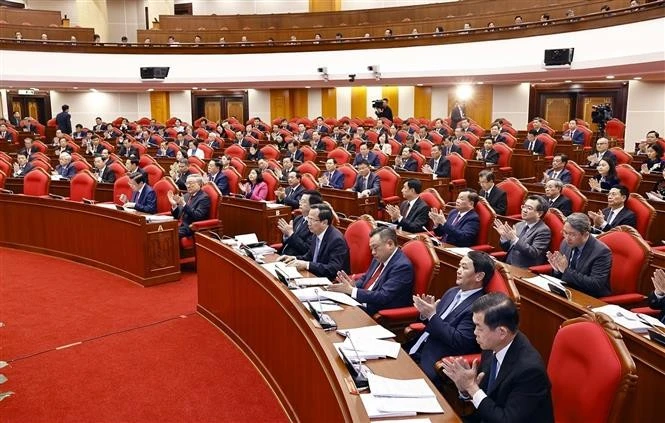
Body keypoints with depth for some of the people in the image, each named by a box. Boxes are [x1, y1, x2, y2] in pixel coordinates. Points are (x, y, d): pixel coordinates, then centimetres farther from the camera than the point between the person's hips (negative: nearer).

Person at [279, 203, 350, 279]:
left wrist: (306, 265, -29)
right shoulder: (317, 234, 3)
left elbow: (334, 269, -27)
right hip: (315, 276, 8)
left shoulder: (337, 240, -21)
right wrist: (294, 258, -1)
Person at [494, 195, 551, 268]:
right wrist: (504, 236, -4)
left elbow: (534, 253, -18)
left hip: (525, 270, -7)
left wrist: (515, 239, -25)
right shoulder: (518, 225, 14)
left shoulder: (544, 231, -7)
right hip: (508, 266, 7)